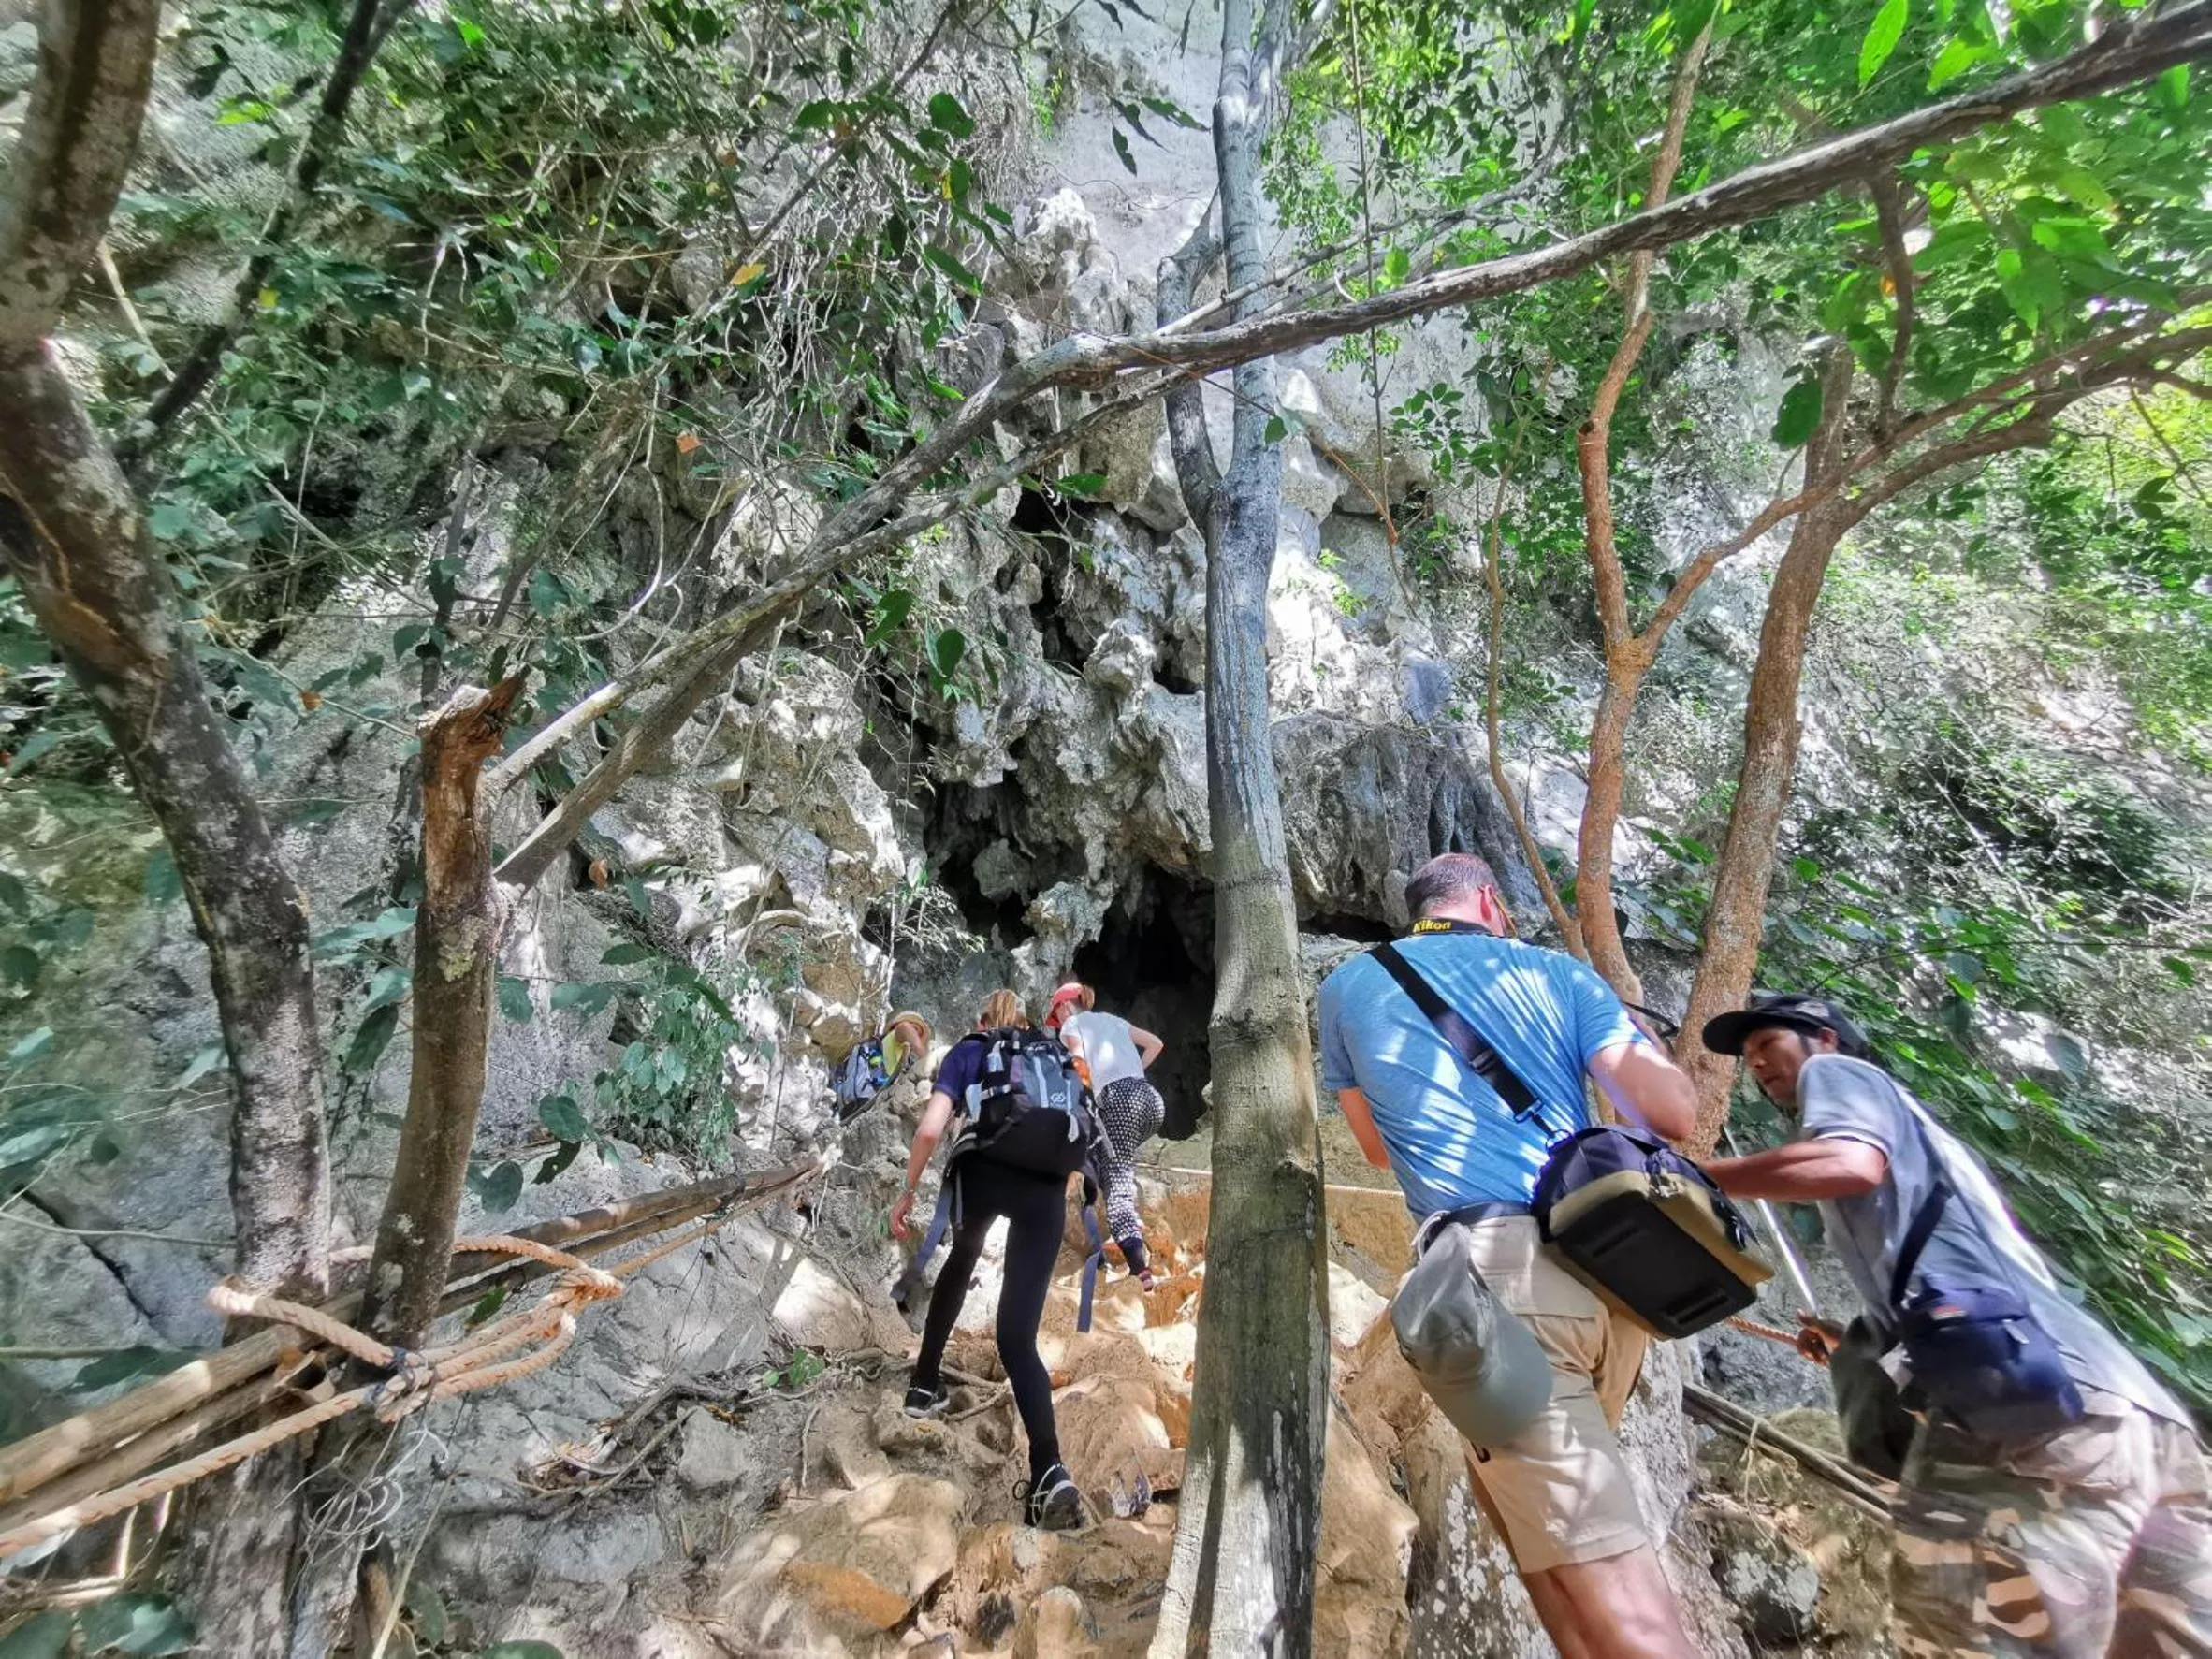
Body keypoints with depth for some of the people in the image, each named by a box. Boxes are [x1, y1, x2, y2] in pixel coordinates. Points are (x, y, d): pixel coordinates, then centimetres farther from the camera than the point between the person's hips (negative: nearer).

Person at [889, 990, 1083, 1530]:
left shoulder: (965, 1050, 20)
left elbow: (930, 1129, 6)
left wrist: (907, 1192, 16)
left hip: (983, 1171, -1)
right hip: (1046, 1184, 1)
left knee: (961, 1261, 35)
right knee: (1018, 1335, 6)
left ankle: (926, 1384, 40)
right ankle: (1050, 1470, -11)